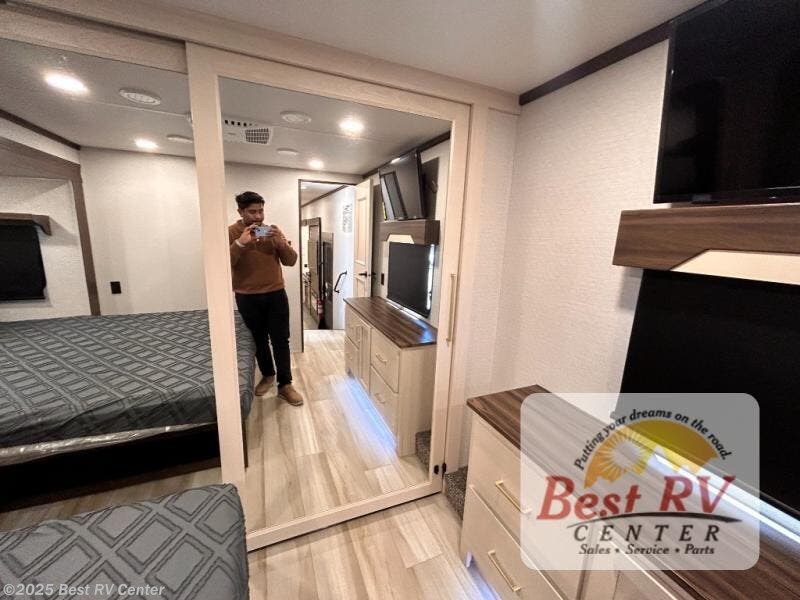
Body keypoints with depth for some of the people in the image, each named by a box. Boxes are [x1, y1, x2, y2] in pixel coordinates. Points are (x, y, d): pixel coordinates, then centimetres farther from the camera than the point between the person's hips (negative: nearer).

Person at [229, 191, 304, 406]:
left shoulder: (272, 231, 2)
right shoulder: (231, 233, -4)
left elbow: (291, 261, -3)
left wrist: (281, 241, -20)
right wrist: (240, 243, -27)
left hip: (276, 295, 1)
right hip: (247, 298, 0)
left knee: (280, 340, 1)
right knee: (259, 340, 14)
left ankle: (285, 385, 11)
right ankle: (267, 375, 35)